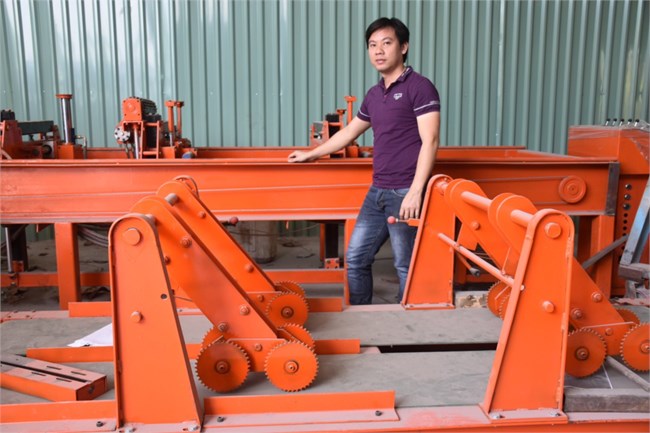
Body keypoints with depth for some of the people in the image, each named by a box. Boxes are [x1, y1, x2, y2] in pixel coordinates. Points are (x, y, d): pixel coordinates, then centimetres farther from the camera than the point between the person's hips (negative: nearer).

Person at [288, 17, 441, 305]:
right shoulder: (373, 94, 16)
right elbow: (348, 133, 29)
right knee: (355, 257, 11)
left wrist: (415, 192, -21)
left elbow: (430, 142, -14)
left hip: (405, 193, -8)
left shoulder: (419, 87, -6)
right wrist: (311, 154, 34)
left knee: (406, 266, 1)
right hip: (377, 192, 8)